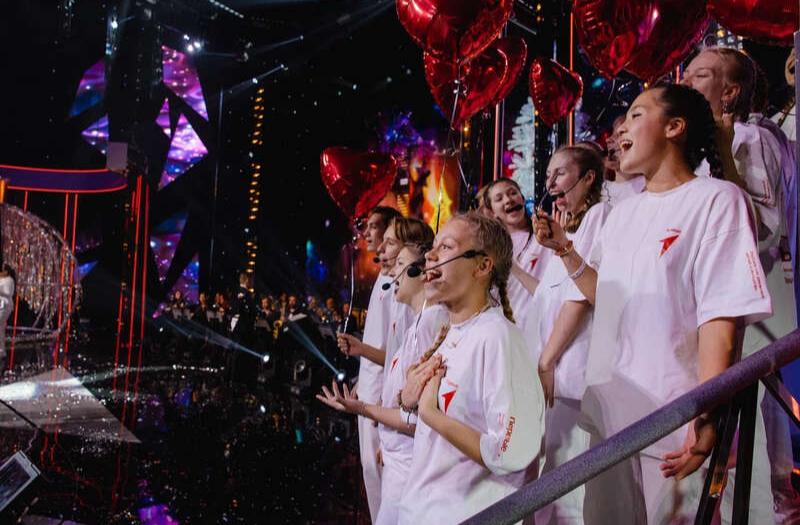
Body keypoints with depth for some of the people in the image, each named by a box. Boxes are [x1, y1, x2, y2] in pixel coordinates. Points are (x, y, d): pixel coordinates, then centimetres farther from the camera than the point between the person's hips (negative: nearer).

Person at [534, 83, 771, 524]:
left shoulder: (716, 199, -8)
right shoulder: (622, 212, 14)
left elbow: (722, 315, -15)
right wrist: (564, 250, 8)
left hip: (676, 423, -7)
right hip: (609, 412, 7)